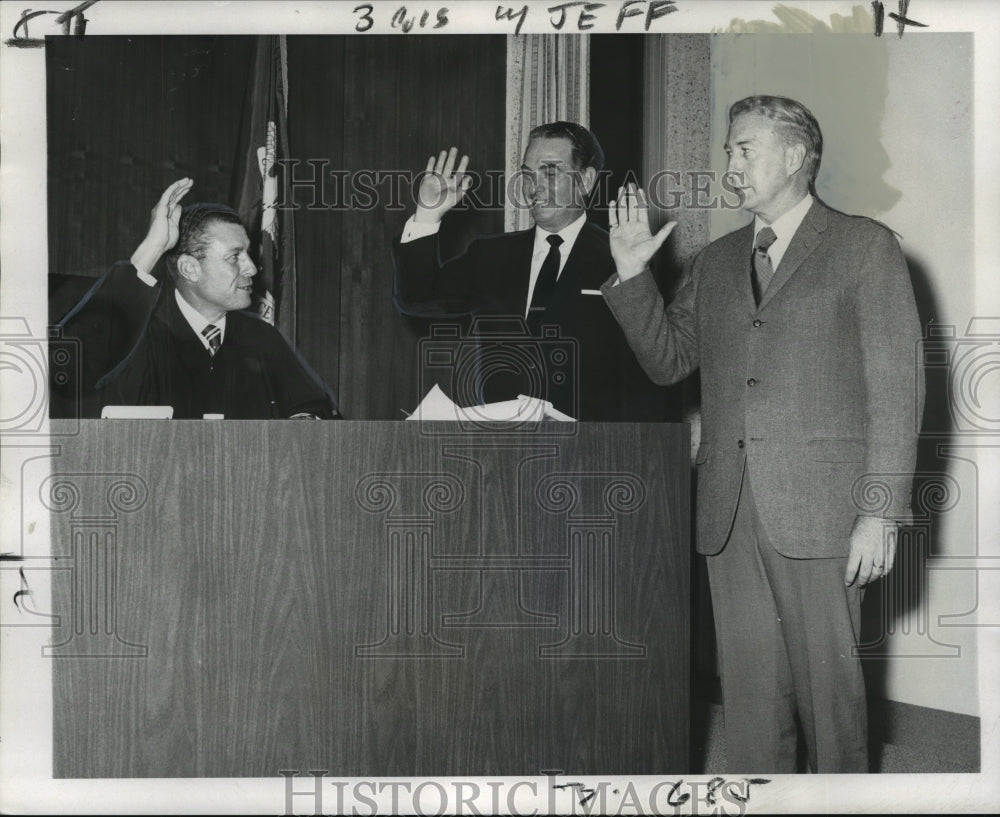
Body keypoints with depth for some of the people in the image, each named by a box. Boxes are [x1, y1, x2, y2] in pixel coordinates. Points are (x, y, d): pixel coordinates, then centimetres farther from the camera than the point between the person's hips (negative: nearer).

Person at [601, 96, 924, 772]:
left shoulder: (864, 247, 3)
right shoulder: (716, 262, 18)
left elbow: (896, 387, -3)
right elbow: (667, 360, 18)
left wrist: (881, 512, -10)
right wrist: (632, 273, 5)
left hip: (818, 512, -4)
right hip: (729, 513, 5)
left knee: (828, 685, 0)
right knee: (749, 689, 8)